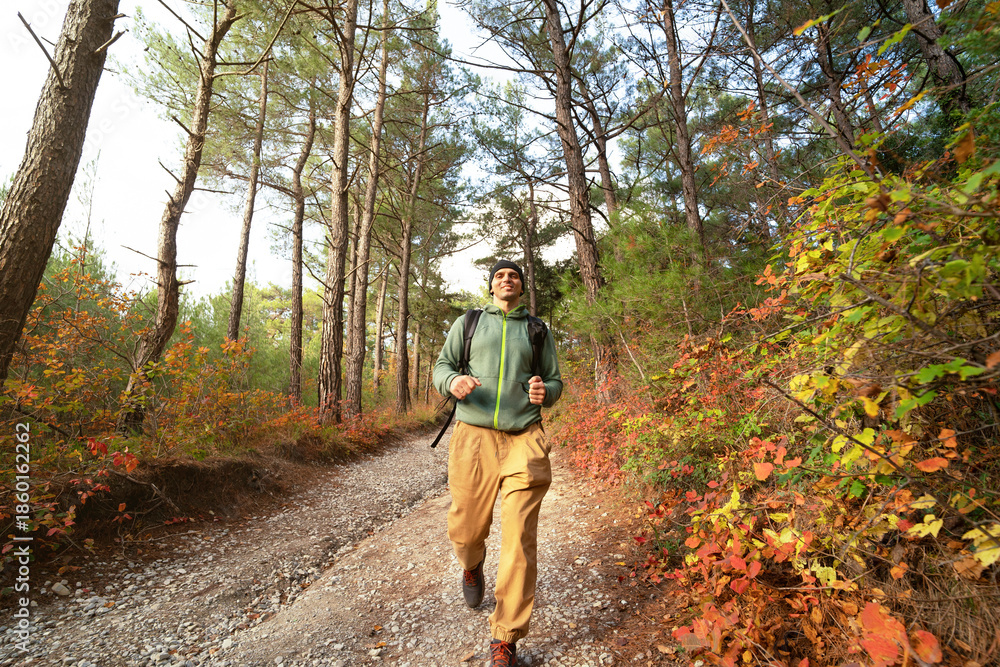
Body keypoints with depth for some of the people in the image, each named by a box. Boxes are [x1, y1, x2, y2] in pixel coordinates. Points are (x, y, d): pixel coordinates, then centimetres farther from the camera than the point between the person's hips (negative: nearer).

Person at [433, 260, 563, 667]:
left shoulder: (538, 330, 15)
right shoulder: (468, 323, 14)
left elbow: (555, 381, 16)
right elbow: (441, 366, 11)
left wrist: (544, 392, -8)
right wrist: (453, 381, -12)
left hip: (524, 439, 0)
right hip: (474, 435, 0)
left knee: (519, 540, -2)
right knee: (466, 530, 9)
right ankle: (472, 569, 47)